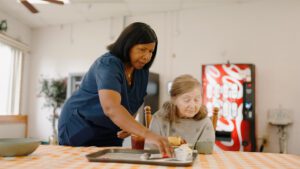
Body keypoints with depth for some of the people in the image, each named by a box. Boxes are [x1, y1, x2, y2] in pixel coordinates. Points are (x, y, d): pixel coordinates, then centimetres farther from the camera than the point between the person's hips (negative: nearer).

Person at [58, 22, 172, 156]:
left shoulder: (142, 72, -4)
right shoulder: (108, 64, -27)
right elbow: (110, 107, -43)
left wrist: (128, 127, -11)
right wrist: (147, 134, -52)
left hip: (110, 134, 6)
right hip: (80, 128, -6)